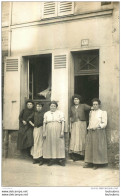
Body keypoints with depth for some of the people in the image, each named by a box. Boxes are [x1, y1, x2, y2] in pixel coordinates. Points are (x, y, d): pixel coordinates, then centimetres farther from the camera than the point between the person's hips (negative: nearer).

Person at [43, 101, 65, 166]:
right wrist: (44, 133, 3)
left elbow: (63, 122, 0)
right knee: (50, 145, 0)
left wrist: (62, 131, -10)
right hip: (49, 131, 2)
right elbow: (44, 123, 10)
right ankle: (52, 159, 7)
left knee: (59, 144, -2)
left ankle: (60, 159, 2)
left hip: (58, 131, -2)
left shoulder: (60, 113, 7)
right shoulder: (46, 114, 13)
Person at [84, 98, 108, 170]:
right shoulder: (91, 112, 18)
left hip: (99, 132, -5)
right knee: (89, 147, 2)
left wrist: (97, 126, -17)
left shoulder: (103, 112, 1)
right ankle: (89, 162, 9)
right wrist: (89, 128, 8)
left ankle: (97, 163, 1)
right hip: (90, 132, 5)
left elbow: (105, 123, -5)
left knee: (97, 147, -5)